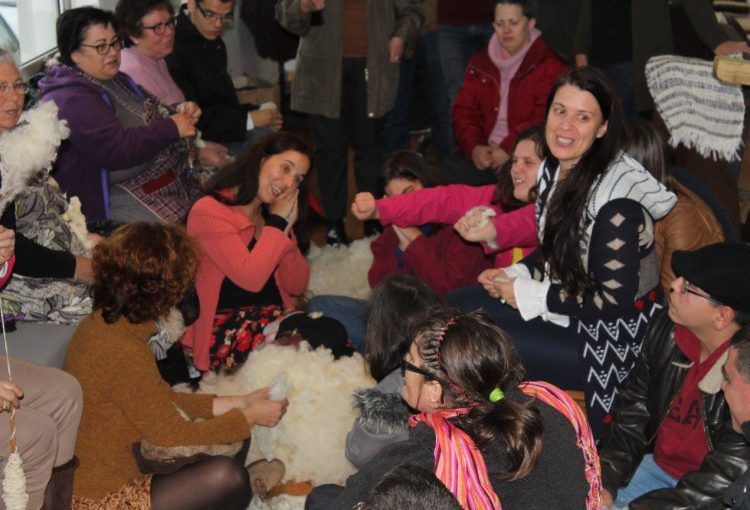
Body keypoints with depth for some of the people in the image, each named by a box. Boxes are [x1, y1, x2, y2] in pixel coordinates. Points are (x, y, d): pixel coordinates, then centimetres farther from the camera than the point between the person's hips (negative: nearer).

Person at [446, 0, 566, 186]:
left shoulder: (549, 64, -1)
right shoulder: (480, 63, 17)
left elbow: (545, 119, -11)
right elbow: (463, 111, 11)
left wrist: (508, 149, -18)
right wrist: (474, 147, -8)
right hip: (484, 150, 4)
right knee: (451, 172, -24)